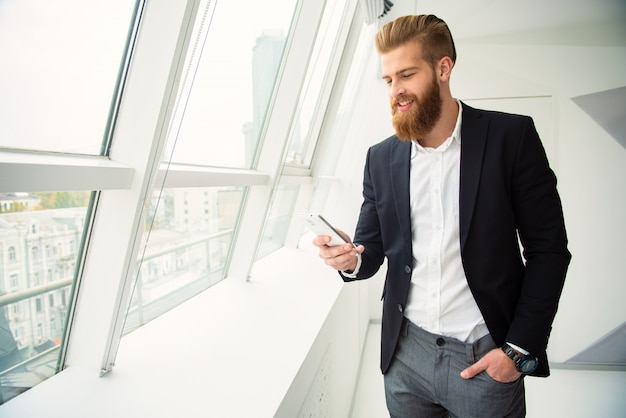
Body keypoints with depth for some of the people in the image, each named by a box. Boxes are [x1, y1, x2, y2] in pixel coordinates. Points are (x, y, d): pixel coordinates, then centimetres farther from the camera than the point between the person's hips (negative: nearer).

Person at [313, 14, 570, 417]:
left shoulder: (511, 136, -7)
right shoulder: (381, 157, 2)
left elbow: (548, 249, -5)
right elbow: (372, 249, 6)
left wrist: (520, 349, -9)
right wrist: (351, 259, -17)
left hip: (486, 357, -2)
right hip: (405, 354, 3)